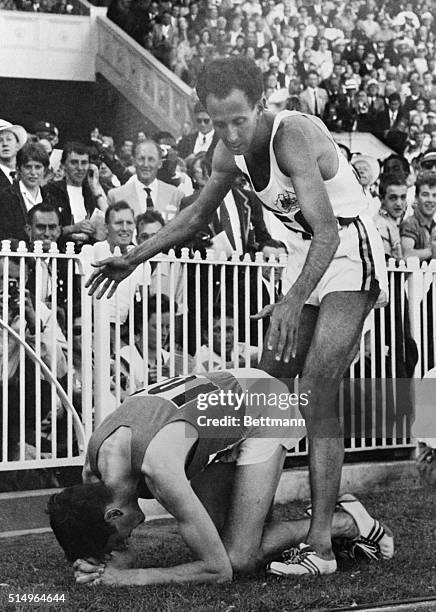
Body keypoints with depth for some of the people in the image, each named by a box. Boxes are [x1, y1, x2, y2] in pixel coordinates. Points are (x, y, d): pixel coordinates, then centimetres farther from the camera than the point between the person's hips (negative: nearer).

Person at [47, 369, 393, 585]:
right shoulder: (93, 473, -16)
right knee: (213, 539, 1)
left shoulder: (157, 466, -40)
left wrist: (128, 578, -34)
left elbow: (220, 570, -32)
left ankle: (348, 522, 5)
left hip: (264, 405, -8)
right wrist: (100, 566, -23)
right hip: (224, 402, 8)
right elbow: (124, 557, 0)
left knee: (239, 558, -14)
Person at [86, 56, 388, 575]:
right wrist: (132, 260, 16)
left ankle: (320, 540, -18)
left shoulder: (293, 135, -26)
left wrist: (294, 301, -46)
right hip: (304, 262, 8)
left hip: (350, 259, -8)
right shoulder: (230, 152, -2)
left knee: (316, 395, -19)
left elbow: (327, 230, -35)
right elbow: (198, 213, 16)